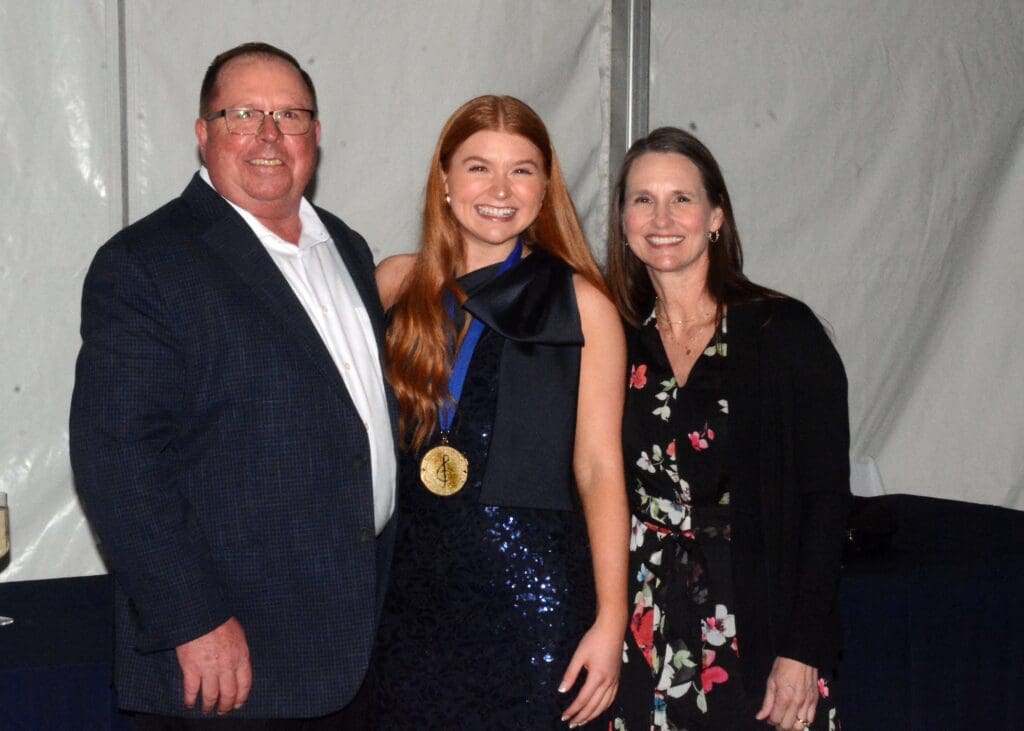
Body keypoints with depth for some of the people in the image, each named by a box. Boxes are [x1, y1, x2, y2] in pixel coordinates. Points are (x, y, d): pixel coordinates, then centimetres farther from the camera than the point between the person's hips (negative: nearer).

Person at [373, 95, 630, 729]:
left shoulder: (581, 303, -2)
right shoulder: (398, 285, 5)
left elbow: (598, 467, -5)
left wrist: (611, 618, -9)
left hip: (531, 589, -2)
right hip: (414, 582, 3)